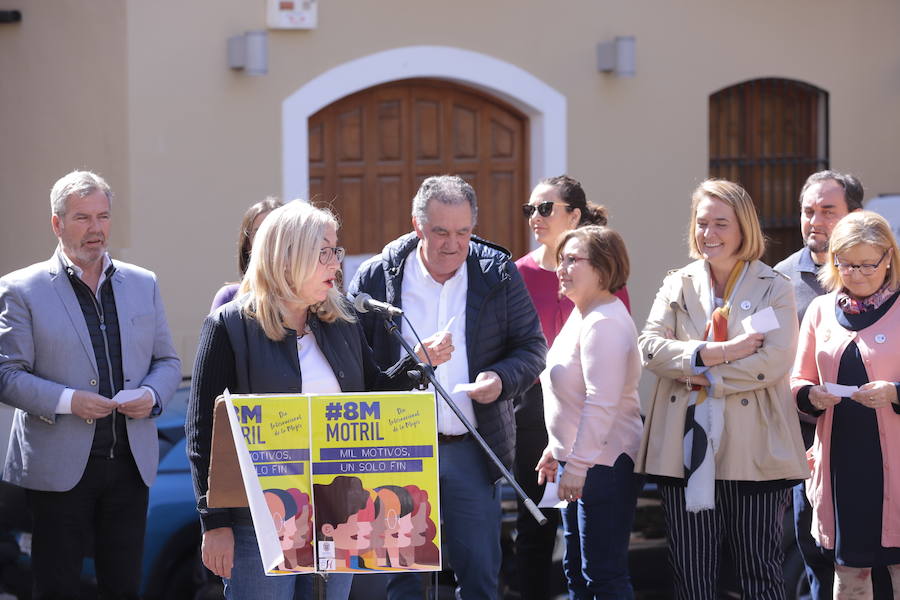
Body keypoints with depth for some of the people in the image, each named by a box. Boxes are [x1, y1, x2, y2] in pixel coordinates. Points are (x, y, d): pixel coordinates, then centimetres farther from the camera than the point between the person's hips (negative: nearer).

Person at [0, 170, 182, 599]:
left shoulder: (142, 284, 13)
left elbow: (167, 362, 17)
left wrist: (152, 395, -5)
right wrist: (66, 401, -19)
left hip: (130, 463, 4)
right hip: (59, 466, -4)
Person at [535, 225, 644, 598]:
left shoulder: (605, 323, -19)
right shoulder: (581, 315, 15)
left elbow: (601, 403, -25)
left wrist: (578, 466, -25)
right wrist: (556, 449, 24)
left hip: (603, 465, -11)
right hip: (577, 461, 11)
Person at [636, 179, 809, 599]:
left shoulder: (773, 288, 4)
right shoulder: (677, 285, 13)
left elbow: (775, 359, -10)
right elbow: (650, 347, -1)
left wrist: (708, 377, -11)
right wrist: (712, 353, -14)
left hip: (752, 450, -3)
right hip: (686, 450, 3)